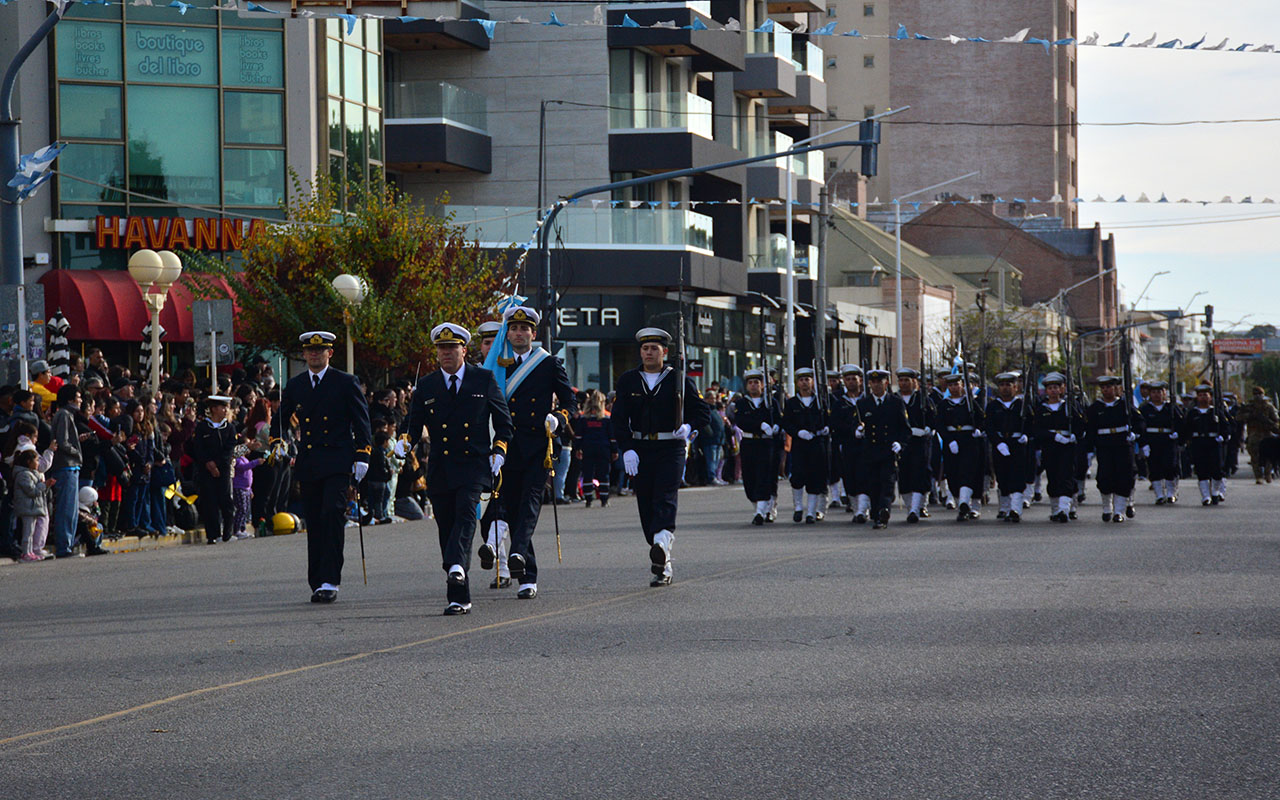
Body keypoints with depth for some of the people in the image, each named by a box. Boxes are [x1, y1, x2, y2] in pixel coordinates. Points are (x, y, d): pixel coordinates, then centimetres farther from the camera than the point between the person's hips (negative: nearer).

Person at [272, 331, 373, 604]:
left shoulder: (346, 383, 3)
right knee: (313, 523, 5)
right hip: (307, 464, 4)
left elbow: (361, 420, 2)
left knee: (333, 513, -17)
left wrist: (362, 457, -4)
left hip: (337, 462, -4)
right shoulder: (294, 386, 13)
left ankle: (330, 581, -18)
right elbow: (280, 418, 23)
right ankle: (317, 583, 12)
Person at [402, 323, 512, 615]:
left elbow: (503, 420, 11)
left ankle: (457, 565, -45)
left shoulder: (484, 379, 6)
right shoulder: (426, 387, 9)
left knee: (466, 509, -28)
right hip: (440, 468, 2)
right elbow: (414, 424, 10)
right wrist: (405, 442, -11)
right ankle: (459, 599, 4)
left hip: (474, 463, -2)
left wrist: (499, 451, -1)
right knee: (447, 528, 1)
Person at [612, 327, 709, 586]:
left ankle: (662, 544, -38)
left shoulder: (679, 379, 5)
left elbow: (701, 409, 8)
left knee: (665, 499, -18)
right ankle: (663, 567, 9)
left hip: (671, 449, -2)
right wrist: (627, 448, -8)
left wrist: (688, 427, -12)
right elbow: (619, 418, 4)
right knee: (646, 507, 1)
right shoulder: (628, 380, 9)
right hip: (639, 450, 2)